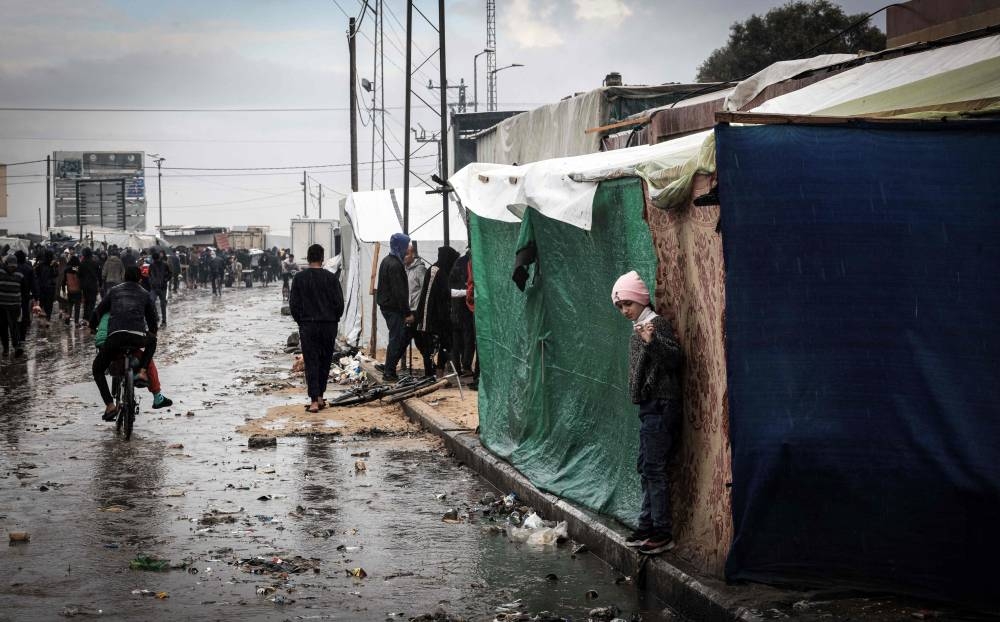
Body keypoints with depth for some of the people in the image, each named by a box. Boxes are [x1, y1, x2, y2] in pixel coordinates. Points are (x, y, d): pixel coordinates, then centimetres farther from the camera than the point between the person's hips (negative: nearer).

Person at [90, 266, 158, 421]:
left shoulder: (114, 291, 22)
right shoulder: (144, 294, 23)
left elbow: (98, 311, 23)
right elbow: (152, 318, 27)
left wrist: (92, 328, 41)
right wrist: (152, 333, 47)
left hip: (115, 336, -1)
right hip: (138, 337, 1)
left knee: (97, 369, 18)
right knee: (152, 341, 37)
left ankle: (109, 405, 0)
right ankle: (143, 372, 15)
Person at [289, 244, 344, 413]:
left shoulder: (299, 278, -3)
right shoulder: (330, 278, -4)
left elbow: (293, 304, -1)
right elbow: (339, 303, -3)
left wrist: (300, 321, 12)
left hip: (307, 326, 0)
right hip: (329, 326, 0)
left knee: (311, 363, 0)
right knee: (325, 361, 14)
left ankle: (314, 400, -8)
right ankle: (320, 396, 17)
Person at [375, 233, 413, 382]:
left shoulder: (387, 261, 16)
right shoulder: (395, 265, -18)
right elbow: (399, 291, -22)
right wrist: (407, 312, -20)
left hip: (386, 305, 10)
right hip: (394, 308, -10)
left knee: (403, 336, 16)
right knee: (396, 339, -5)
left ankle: (388, 368, 20)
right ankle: (389, 372, 0)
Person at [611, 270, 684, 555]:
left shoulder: (656, 323, -11)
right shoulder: (638, 328, 17)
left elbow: (676, 359, -22)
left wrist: (652, 342, -34)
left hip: (660, 406, -10)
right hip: (649, 406, 10)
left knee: (654, 468, -9)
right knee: (646, 467, 14)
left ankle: (663, 533, -7)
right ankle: (647, 525, 21)